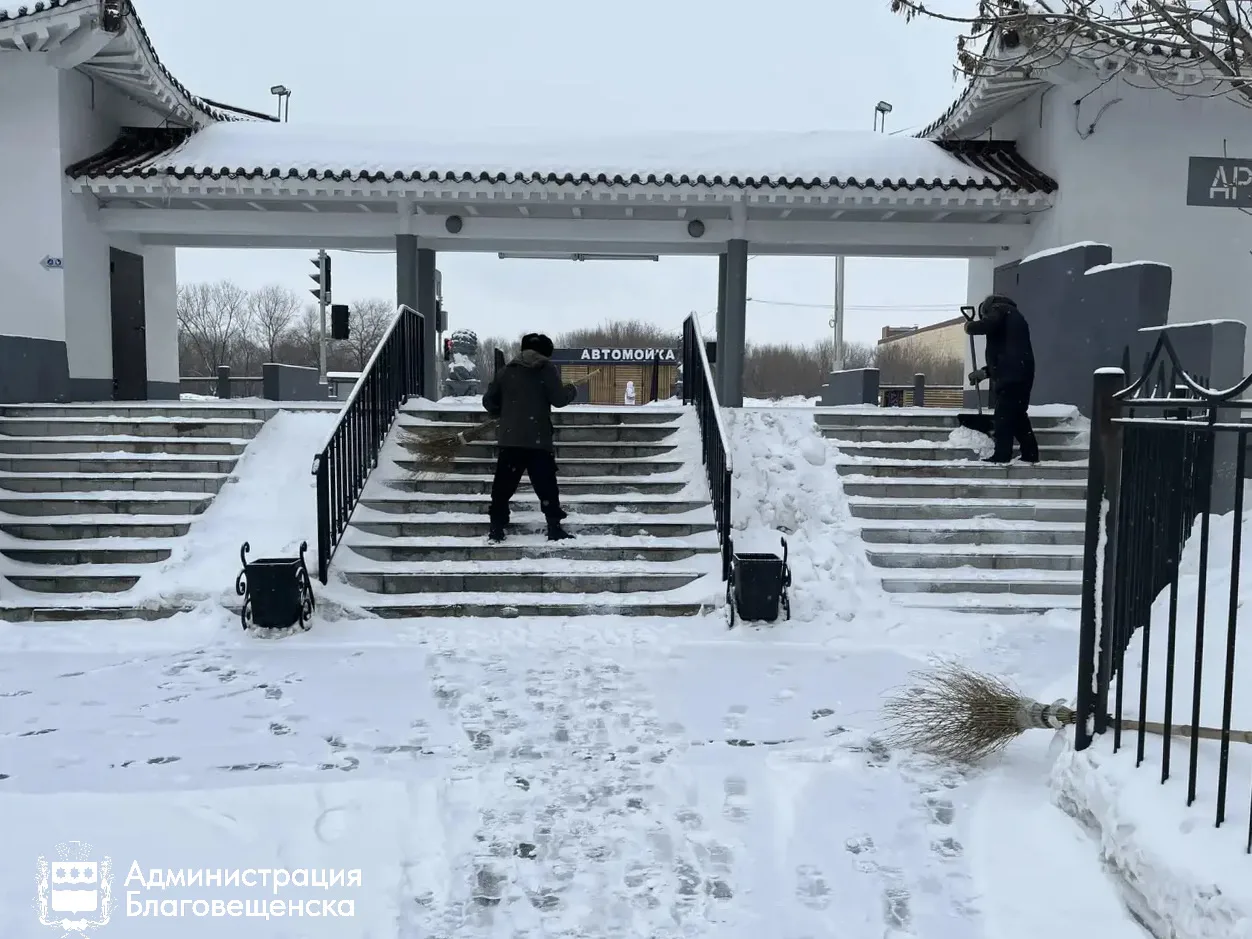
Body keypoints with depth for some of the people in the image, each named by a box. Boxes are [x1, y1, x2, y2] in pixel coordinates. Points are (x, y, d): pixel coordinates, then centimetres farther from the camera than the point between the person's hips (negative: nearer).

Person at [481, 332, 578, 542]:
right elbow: (558, 399, -6)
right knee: (546, 486, 4)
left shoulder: (506, 370, 12)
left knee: (503, 486, 8)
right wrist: (571, 390, 14)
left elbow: (488, 401, 13)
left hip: (509, 439, 3)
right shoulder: (547, 369, 0)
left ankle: (497, 529, 9)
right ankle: (554, 528, 5)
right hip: (538, 439, -3)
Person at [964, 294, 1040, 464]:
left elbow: (986, 325, -18)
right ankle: (1030, 454, 14)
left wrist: (970, 326, 2)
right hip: (1021, 372, 9)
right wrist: (985, 372, 27)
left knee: (1004, 414, -9)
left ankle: (1002, 454, -12)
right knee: (1018, 414, 13)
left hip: (1011, 374, -9)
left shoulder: (999, 309, 6)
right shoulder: (1014, 316, 33)